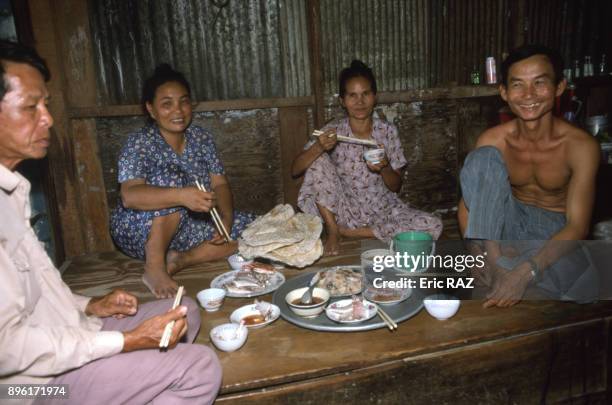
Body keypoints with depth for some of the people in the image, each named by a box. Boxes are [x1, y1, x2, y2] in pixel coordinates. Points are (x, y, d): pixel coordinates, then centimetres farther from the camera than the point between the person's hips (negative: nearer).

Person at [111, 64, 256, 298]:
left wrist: (226, 218, -21)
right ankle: (154, 268, -24)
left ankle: (178, 261, -13)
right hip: (141, 233, -5)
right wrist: (182, 195, -47)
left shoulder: (202, 138, 1)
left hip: (190, 227, 6)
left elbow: (220, 184, -1)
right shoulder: (139, 143, -15)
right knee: (172, 175, -31)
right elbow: (129, 196, -31)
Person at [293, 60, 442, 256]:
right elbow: (295, 170, -12)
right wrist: (318, 147, -31)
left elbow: (396, 186, -1)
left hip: (382, 208, 2)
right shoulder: (332, 132, -7)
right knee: (318, 160, -22)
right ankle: (333, 231, -8)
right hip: (346, 210, -2)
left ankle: (348, 232, -12)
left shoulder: (388, 132, -5)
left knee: (434, 226, -22)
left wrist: (384, 167, -23)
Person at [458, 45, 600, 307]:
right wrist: (489, 261, -29)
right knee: (483, 158, -25)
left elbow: (578, 226, -21)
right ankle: (491, 258, -22)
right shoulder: (493, 140, -14)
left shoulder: (580, 146, -18)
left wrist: (526, 271, -35)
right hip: (511, 224, 2)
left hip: (556, 233, -2)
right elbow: (467, 205, -14)